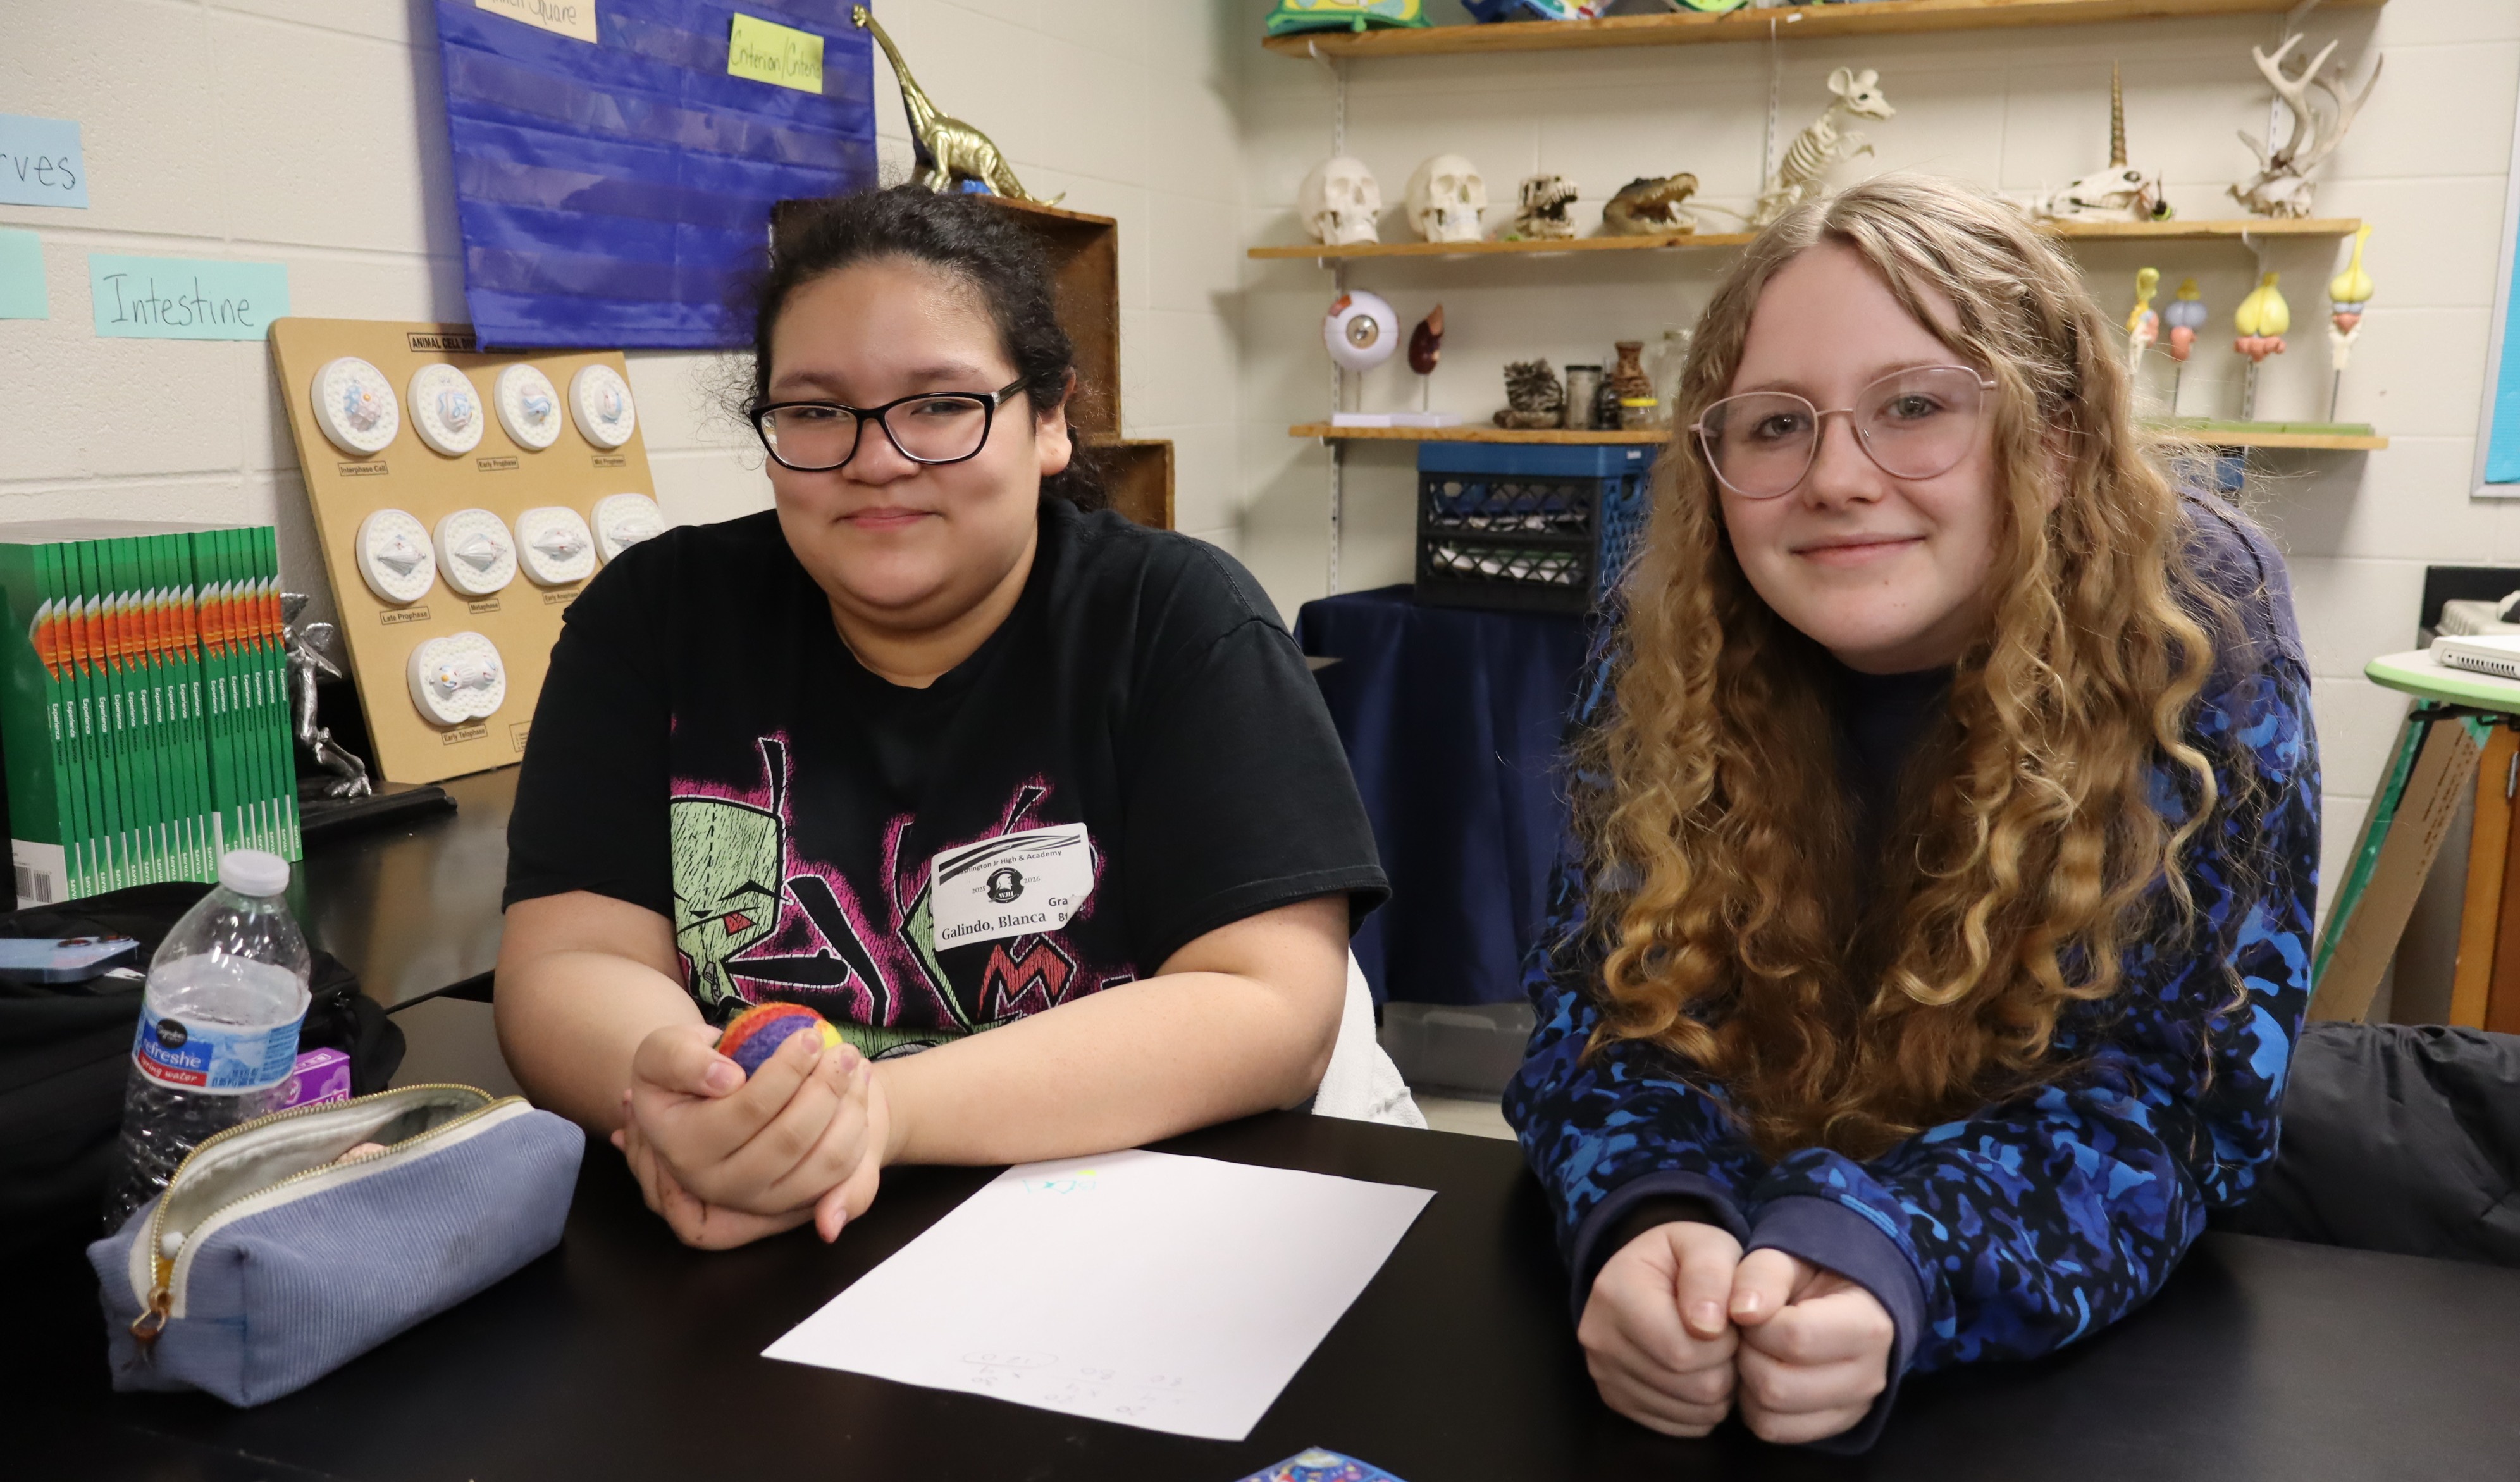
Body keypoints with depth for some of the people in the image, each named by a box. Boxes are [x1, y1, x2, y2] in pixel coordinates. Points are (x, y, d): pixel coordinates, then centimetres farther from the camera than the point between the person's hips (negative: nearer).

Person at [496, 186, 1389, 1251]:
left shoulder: (1180, 621, -8)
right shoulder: (658, 614, 0)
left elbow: (1267, 1010, -16)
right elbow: (570, 967, -5)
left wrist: (885, 1109, -27)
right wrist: (672, 1093, -28)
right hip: (741, 1263, 3)